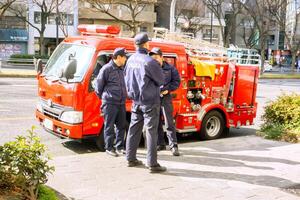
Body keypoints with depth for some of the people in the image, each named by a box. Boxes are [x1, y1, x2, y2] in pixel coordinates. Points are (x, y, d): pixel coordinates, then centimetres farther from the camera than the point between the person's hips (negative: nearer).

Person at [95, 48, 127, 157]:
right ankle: (109, 148, 11)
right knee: (109, 126, 1)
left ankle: (120, 147, 22)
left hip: (121, 103, 7)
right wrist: (103, 97, 6)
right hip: (110, 103, -7)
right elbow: (98, 85, -3)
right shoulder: (106, 69, -9)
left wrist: (124, 97, 15)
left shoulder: (121, 69, 13)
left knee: (121, 125, 11)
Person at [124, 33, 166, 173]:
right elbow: (161, 80, -7)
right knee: (151, 132, -3)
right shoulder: (149, 61, -18)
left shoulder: (130, 60, 4)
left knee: (134, 130, 14)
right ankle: (152, 164, 0)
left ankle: (131, 159, 24)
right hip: (149, 101, -7)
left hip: (136, 101, 7)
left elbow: (127, 80, 14)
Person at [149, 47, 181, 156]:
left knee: (169, 123, -4)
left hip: (165, 97, -3)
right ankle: (160, 144, 22)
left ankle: (173, 145, 1)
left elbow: (176, 81, 3)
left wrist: (168, 89, -10)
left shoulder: (170, 68, 0)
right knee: (156, 123, 10)